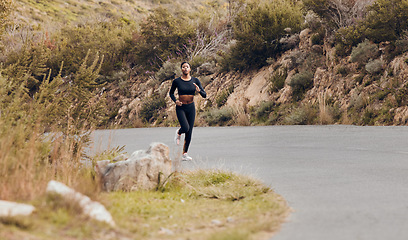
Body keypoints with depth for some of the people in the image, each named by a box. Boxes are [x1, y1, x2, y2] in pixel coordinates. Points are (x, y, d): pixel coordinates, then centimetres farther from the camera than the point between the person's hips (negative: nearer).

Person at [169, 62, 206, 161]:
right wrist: (175, 101, -6)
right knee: (185, 128, -21)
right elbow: (171, 93, 13)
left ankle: (184, 154, 11)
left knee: (189, 132, 1)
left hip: (191, 108, 3)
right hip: (180, 108, -3)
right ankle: (178, 133, 17)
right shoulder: (177, 81, -4)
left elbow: (204, 95, 1)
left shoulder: (195, 81, 1)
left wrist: (199, 90, -19)